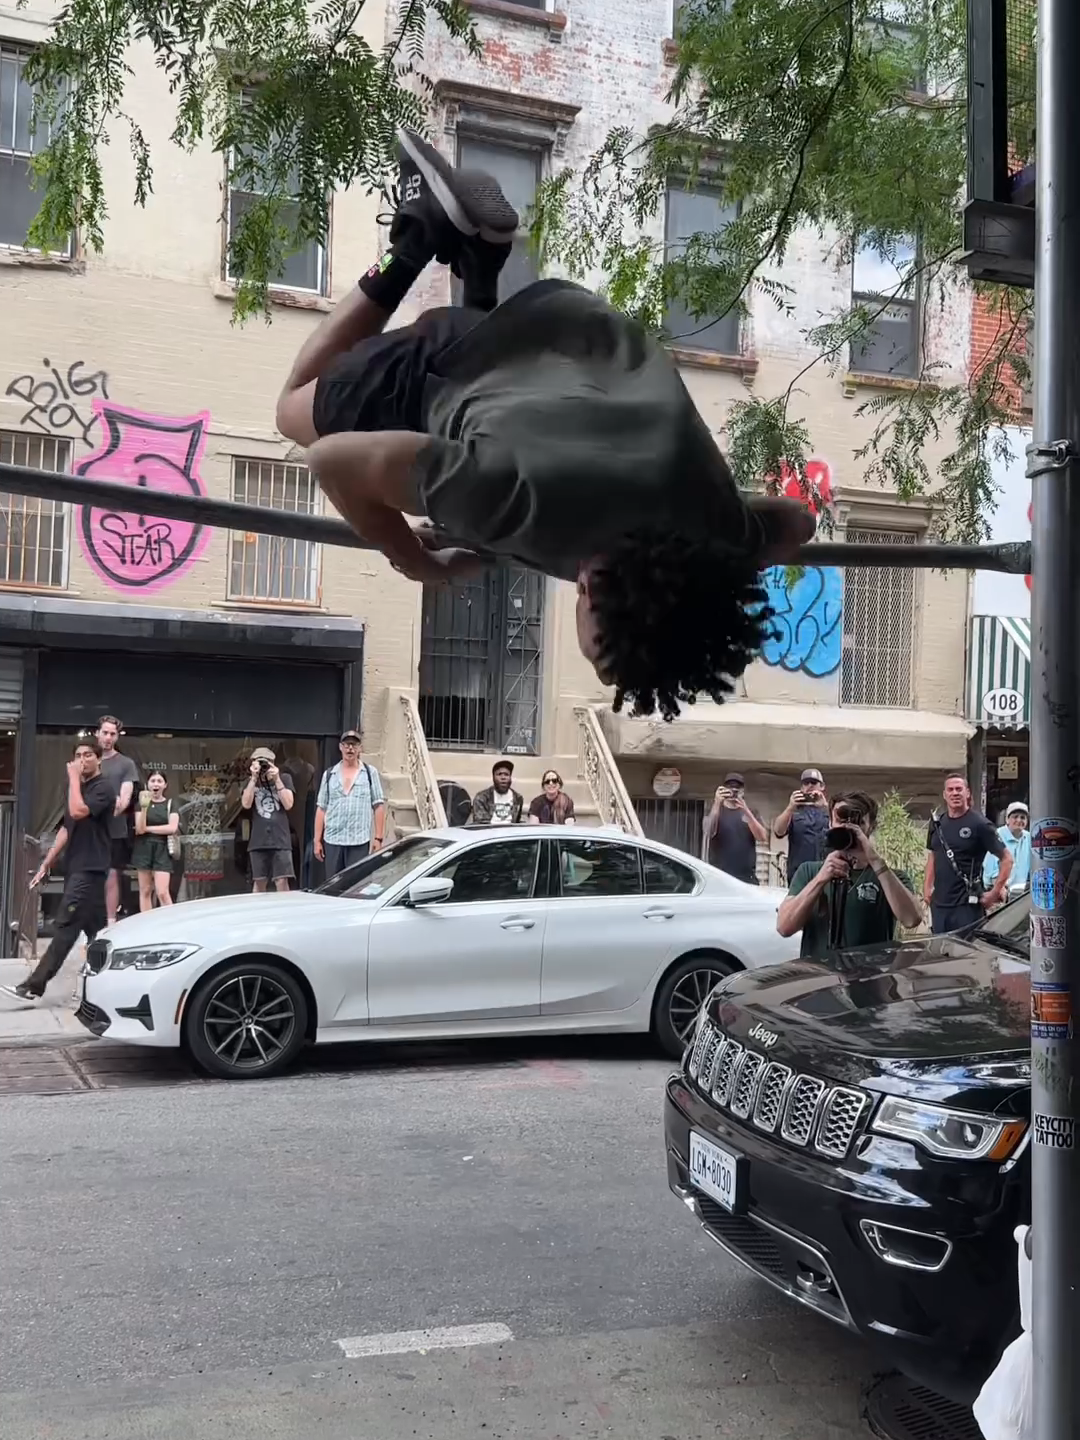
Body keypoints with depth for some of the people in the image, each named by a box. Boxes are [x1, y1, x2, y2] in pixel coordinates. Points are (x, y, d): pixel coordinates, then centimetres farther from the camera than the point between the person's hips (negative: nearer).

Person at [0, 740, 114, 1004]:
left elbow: (78, 812, -26)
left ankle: (34, 986, -15)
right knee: (95, 928, 10)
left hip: (90, 869, -9)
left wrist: (73, 777, -16)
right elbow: (66, 829, 21)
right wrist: (46, 864, 17)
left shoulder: (103, 789, -9)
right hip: (75, 867, 9)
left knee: (66, 926, -11)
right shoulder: (79, 788, 19)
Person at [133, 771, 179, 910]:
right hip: (144, 848, 1)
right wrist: (144, 807, -21)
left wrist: (147, 828, -7)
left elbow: (172, 828, -9)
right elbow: (139, 829, -8)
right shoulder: (142, 803, 5)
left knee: (162, 892, -10)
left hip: (162, 849, -1)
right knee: (145, 891, 4)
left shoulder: (170, 805, 5)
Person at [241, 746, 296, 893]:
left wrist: (277, 780, -10)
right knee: (259, 882, 6)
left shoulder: (285, 779, 7)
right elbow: (246, 804, -6)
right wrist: (254, 779, -11)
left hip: (280, 839, -2)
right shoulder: (251, 783, 11)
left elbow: (288, 804, -5)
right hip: (258, 841, 2)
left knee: (282, 882, -9)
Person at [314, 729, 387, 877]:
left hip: (359, 842, -3)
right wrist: (317, 840, 6)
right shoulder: (329, 775, 12)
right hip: (332, 840, 3)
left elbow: (379, 806, 3)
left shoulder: (370, 773, 6)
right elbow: (321, 809, 11)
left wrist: (378, 838, -4)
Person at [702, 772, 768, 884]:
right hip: (719, 876, -2)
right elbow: (709, 833, -11)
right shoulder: (715, 811, 8)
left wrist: (746, 812, -15)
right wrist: (716, 804, -24)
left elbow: (762, 837, -2)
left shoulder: (751, 813, 14)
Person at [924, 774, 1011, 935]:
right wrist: (927, 887, 11)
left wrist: (995, 892, -10)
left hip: (967, 904, -6)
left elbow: (1006, 858, -6)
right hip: (939, 903, 6)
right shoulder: (937, 823, 11)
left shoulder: (979, 824, -7)